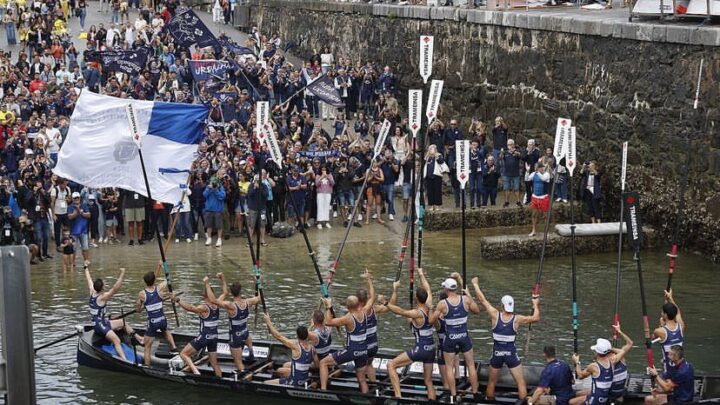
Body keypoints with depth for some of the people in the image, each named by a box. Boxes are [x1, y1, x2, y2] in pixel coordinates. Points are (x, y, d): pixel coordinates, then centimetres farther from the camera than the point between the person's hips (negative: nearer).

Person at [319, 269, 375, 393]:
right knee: (362, 379, 18)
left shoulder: (349, 318, -19)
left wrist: (328, 308, -7)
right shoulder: (364, 312, -3)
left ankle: (323, 389, -5)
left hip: (351, 351, -6)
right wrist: (369, 280, 19)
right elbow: (372, 297, 13)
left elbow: (328, 322, -17)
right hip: (363, 351, 6)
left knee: (323, 363, 4)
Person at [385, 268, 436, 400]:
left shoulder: (416, 314, -18)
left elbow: (391, 306, -17)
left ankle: (398, 395, -13)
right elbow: (428, 289, 20)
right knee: (428, 381, 16)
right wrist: (421, 275, 34)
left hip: (420, 349, -7)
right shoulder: (429, 308, 0)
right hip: (431, 348, 7)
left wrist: (395, 289, -8)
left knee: (391, 365, -2)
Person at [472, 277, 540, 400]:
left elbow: (483, 300, -3)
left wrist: (475, 284, 8)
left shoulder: (495, 315, -9)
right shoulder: (517, 319, -9)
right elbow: (536, 318, -3)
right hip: (511, 354, -2)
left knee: (491, 382, 18)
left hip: (497, 354, 2)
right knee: (521, 383, 4)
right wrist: (536, 305, 13)